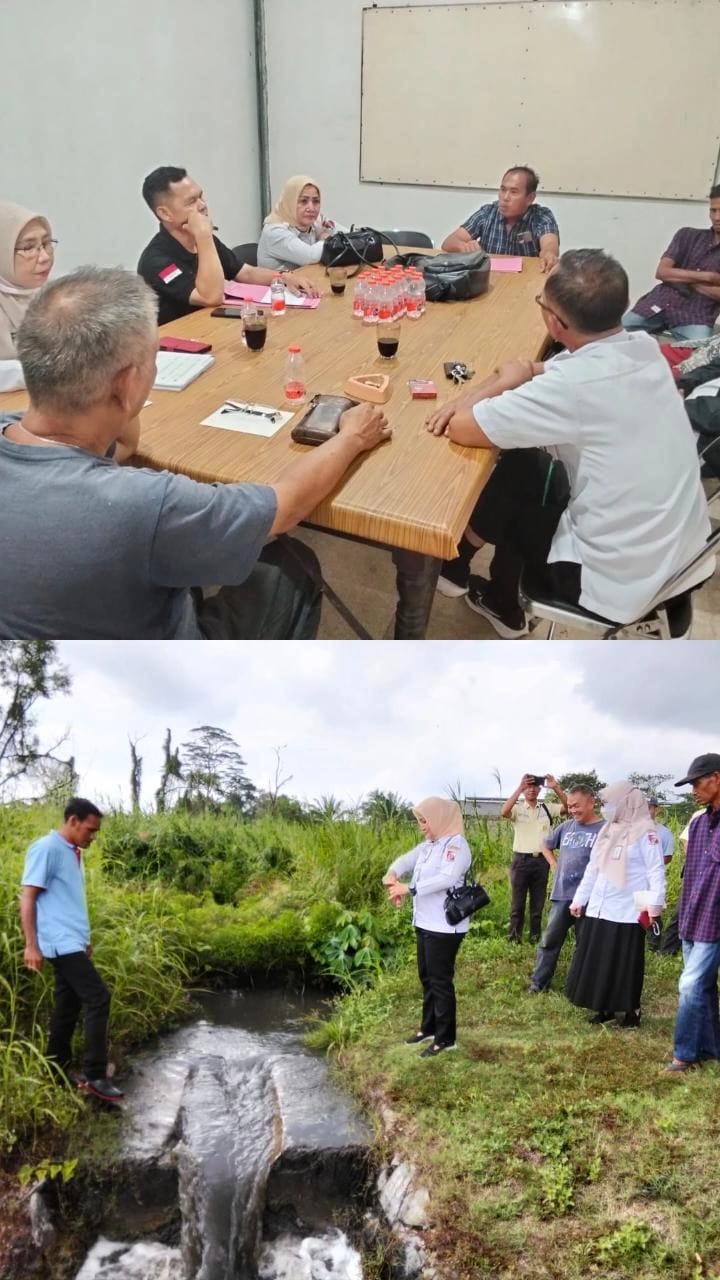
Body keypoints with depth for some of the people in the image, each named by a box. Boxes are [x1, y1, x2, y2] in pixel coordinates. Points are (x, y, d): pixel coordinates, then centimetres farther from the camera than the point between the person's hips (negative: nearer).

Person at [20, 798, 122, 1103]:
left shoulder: (73, 853, 14)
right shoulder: (46, 849, -12)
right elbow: (28, 898, -14)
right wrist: (31, 945, -18)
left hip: (73, 943, 9)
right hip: (61, 943, -9)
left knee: (69, 1005, 12)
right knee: (98, 998, -12)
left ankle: (58, 1070, 22)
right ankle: (95, 1076, -7)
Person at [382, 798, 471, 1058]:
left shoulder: (456, 844, -17)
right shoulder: (428, 845, 12)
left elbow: (447, 878, -30)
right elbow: (405, 860, 11)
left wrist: (409, 889, -33)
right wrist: (392, 875, -13)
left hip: (445, 927, -9)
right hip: (425, 923, 9)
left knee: (440, 980, 0)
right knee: (426, 977, 18)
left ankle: (445, 1038, 11)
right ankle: (429, 1028, 32)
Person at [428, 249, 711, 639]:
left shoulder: (575, 383, -28)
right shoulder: (643, 348, -3)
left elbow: (461, 429, -19)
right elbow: (521, 369, 10)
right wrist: (477, 397, -6)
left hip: (623, 582, -7)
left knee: (508, 479, 8)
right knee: (529, 470, 21)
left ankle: (454, 566, 37)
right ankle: (503, 604, 39)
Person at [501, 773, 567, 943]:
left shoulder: (547, 808, 5)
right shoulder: (517, 808, -3)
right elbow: (503, 812, -24)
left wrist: (556, 787, -19)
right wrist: (519, 788, -28)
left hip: (541, 860, 2)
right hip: (521, 860, -2)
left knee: (538, 902, 11)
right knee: (517, 902, 5)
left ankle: (535, 936, 21)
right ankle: (514, 937, 12)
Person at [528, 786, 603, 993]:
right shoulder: (566, 827, 10)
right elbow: (545, 844, 26)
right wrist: (554, 864, 14)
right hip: (561, 895, 5)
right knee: (549, 940, 8)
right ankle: (538, 983, 17)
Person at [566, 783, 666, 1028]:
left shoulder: (644, 832, -8)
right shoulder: (607, 831, 14)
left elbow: (656, 871, -13)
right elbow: (592, 869, 19)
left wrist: (654, 903, -22)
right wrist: (579, 899, 20)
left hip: (627, 912, -7)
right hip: (599, 909, 7)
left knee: (626, 964, 0)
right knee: (598, 962, 9)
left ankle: (631, 1010, 13)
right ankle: (605, 1007, 20)